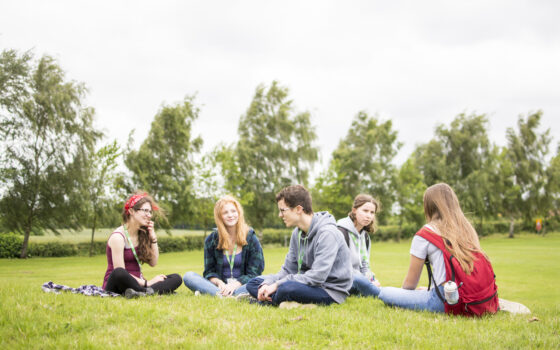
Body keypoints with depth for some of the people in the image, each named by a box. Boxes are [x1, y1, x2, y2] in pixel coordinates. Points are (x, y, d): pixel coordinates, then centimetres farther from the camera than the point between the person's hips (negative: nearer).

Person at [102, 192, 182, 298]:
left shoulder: (142, 234, 10)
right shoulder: (118, 237, -13)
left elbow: (153, 263, 10)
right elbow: (119, 273, -19)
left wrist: (153, 238, 0)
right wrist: (146, 283, -20)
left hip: (136, 283, 8)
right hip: (116, 286, -7)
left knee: (176, 278, -14)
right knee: (119, 273, -42)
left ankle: (144, 292, -39)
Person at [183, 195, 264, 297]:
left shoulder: (251, 238, 3)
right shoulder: (211, 240, 8)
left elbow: (254, 273, -2)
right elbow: (209, 271, 6)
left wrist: (235, 284, -19)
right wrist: (219, 283, -16)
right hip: (220, 286, 2)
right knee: (188, 276, -21)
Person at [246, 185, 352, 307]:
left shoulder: (327, 233, -19)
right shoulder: (297, 233, 8)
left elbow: (317, 277, -26)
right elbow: (288, 269, 10)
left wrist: (277, 285, -22)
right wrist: (267, 284, -10)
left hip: (331, 291, -9)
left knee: (286, 288, -37)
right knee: (253, 283, 3)